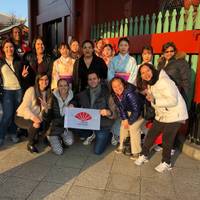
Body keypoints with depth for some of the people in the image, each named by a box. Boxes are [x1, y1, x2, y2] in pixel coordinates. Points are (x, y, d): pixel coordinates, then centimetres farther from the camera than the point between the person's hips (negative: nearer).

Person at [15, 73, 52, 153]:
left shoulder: (47, 93, 2)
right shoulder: (31, 90, -16)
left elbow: (46, 110, -2)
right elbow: (25, 107, -23)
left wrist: (45, 106, -27)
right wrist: (34, 117, -40)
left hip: (37, 117, 6)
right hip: (21, 116, -6)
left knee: (46, 123, -20)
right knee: (36, 125, -32)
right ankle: (30, 144, -5)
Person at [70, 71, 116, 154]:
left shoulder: (107, 93, -15)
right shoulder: (84, 93, -2)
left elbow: (114, 113, -15)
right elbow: (75, 99, 17)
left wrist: (108, 112, -38)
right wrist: (72, 104, -6)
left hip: (103, 125, -4)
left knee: (97, 151, -9)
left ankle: (106, 136, 23)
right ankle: (92, 134, 10)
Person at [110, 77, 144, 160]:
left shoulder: (130, 93, -38)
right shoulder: (115, 95, -14)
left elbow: (136, 110, -33)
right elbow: (121, 107, -2)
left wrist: (130, 122, -21)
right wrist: (124, 119, -12)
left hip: (140, 111, -7)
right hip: (129, 111, 7)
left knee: (133, 127, -16)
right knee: (123, 126, 6)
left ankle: (136, 152, -2)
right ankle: (122, 146, 25)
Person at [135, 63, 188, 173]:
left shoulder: (163, 81, -25)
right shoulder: (150, 84, 5)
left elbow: (173, 101, -30)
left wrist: (154, 100, -34)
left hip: (174, 115, -8)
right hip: (161, 115, 8)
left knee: (167, 139, 1)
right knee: (151, 134, 10)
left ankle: (166, 163, 22)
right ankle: (144, 155, 29)